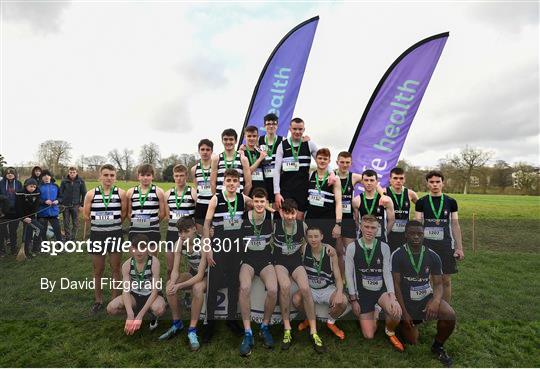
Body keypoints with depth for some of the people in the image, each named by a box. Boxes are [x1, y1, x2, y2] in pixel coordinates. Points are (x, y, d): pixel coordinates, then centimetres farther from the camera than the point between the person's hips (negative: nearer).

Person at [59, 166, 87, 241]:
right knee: (66, 223, 8)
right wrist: (60, 203, -3)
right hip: (65, 205, 1)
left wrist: (82, 204, -4)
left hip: (75, 205, -1)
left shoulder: (80, 181, -3)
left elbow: (84, 194, -1)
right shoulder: (64, 181, -1)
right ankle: (67, 237, 20)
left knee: (75, 223, 4)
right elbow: (60, 193, 3)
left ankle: (73, 237, 17)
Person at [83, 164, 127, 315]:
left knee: (116, 269, 8)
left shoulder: (121, 193, -4)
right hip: (97, 234, 1)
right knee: (97, 270, 12)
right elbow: (86, 215, 4)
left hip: (115, 234, -1)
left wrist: (113, 224, 6)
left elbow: (124, 213, 1)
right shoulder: (91, 194, -1)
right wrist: (99, 224, 7)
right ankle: (98, 301, 28)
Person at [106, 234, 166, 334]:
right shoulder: (127, 265, -14)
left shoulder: (154, 262, -24)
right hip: (134, 296, 3)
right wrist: (130, 315, -34)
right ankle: (135, 312, 9)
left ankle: (153, 315, 4)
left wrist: (140, 315, -32)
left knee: (159, 309, -36)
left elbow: (155, 290, -25)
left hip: (150, 296, -3)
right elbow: (126, 290, -19)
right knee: (111, 309, -22)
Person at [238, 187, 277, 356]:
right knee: (245, 288, -32)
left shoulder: (271, 217, -2)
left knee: (273, 290, -28)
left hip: (266, 259, 1)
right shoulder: (243, 218, -4)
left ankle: (265, 327, 1)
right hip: (248, 259, 0)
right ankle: (248, 333, -15)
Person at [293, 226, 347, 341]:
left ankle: (331, 322, 7)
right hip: (310, 289, 1)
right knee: (296, 299, -28)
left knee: (342, 301, -29)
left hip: (328, 289, -1)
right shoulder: (304, 249, -13)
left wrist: (339, 292, -28)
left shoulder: (330, 251, -14)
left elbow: (338, 277, -10)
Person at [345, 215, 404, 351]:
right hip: (363, 293, 0)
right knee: (369, 336, -1)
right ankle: (373, 314, 34)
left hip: (381, 290, 1)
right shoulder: (352, 247, -8)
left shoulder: (384, 247, -5)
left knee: (396, 311, -32)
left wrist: (392, 296, -20)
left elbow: (387, 273, -6)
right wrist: (353, 300, -5)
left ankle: (390, 331, 5)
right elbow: (349, 274, -5)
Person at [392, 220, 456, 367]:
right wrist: (404, 312, -15)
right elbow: (396, 284, -13)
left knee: (450, 315, -27)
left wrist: (436, 301, -28)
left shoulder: (433, 256, -6)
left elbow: (438, 284, -6)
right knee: (413, 342, 1)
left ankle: (437, 346, 3)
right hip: (407, 300, -2)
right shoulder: (398, 255, -15)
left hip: (427, 296, 2)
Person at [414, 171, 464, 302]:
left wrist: (459, 247, 2)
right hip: (426, 245, -1)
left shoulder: (451, 202, 3)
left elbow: (455, 225, 5)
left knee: (446, 280, 7)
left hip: (446, 245, 1)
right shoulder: (421, 202, 0)